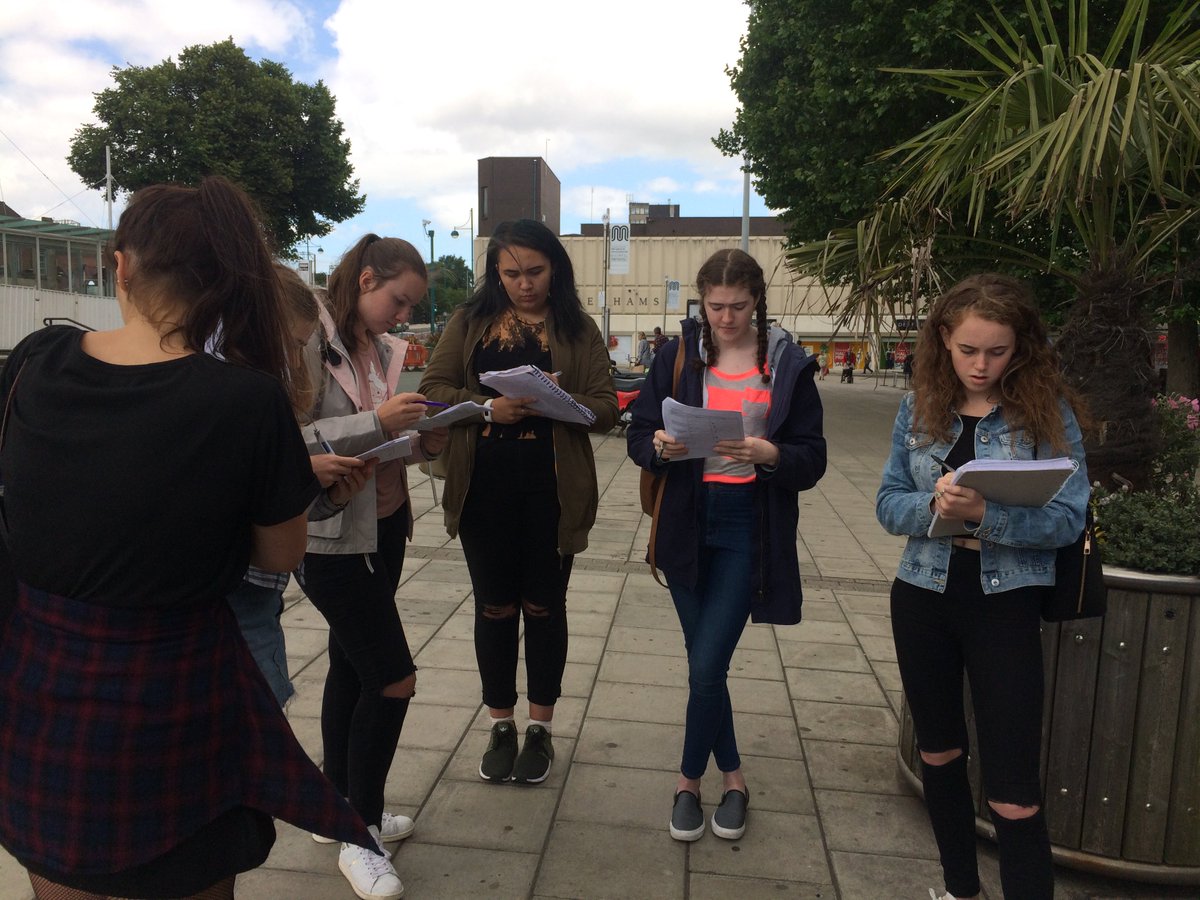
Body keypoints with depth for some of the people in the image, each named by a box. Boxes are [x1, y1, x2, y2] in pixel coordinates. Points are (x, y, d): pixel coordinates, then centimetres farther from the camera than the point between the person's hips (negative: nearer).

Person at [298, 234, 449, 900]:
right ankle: (359, 835, 16)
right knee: (394, 678, -3)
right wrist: (376, 424, -26)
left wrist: (422, 443, -5)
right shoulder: (310, 342, -15)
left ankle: (339, 810, 34)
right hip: (332, 537, -7)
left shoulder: (382, 349, 8)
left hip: (384, 526, 8)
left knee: (352, 666, 17)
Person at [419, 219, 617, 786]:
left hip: (552, 488, -1)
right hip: (483, 486, 1)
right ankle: (500, 724, 29)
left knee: (543, 606, 11)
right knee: (494, 607, 11)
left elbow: (606, 409, -4)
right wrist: (489, 406, -19)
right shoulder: (470, 321, 5)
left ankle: (540, 727, 28)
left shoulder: (578, 328, 1)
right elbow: (432, 389, -2)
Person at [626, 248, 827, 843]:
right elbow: (638, 437, 3)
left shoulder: (788, 364, -1)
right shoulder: (679, 355, 3)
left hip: (750, 529, -2)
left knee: (707, 666, -6)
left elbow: (812, 459, -3)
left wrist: (770, 454, -23)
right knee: (706, 662, 11)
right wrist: (660, 447, -19)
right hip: (687, 524, 2)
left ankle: (689, 781, 20)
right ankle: (732, 777, 33)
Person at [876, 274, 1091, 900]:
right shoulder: (919, 408, 1)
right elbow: (888, 503, 0)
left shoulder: (1047, 410, -7)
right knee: (938, 753, 19)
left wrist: (984, 515, -28)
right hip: (922, 597, 4)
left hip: (1005, 602, -4)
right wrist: (934, 506, -21)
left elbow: (1068, 519, -12)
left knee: (1012, 791, -3)